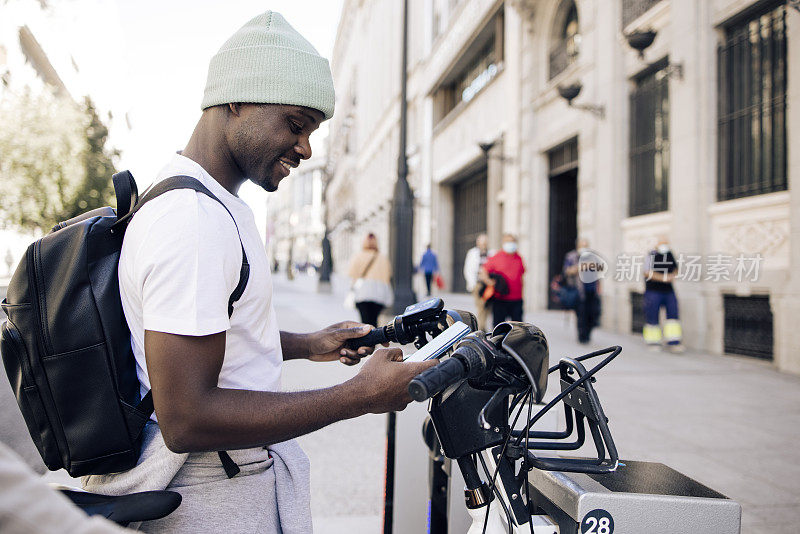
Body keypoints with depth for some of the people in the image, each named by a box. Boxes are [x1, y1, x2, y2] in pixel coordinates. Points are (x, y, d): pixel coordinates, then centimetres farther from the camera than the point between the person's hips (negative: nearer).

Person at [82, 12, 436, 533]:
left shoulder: (220, 205, 11)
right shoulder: (194, 218, -24)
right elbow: (186, 420, -28)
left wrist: (308, 345, 11)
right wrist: (361, 395, -25)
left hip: (246, 476, 10)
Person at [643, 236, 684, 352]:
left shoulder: (670, 254, 8)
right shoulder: (652, 255, -8)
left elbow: (675, 268, 21)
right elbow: (648, 273, -15)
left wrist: (672, 275, -2)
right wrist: (663, 278, -20)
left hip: (668, 290, 5)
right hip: (653, 290, -5)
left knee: (673, 314, -2)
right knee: (653, 316, 0)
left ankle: (673, 343, 0)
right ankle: (653, 342, 15)